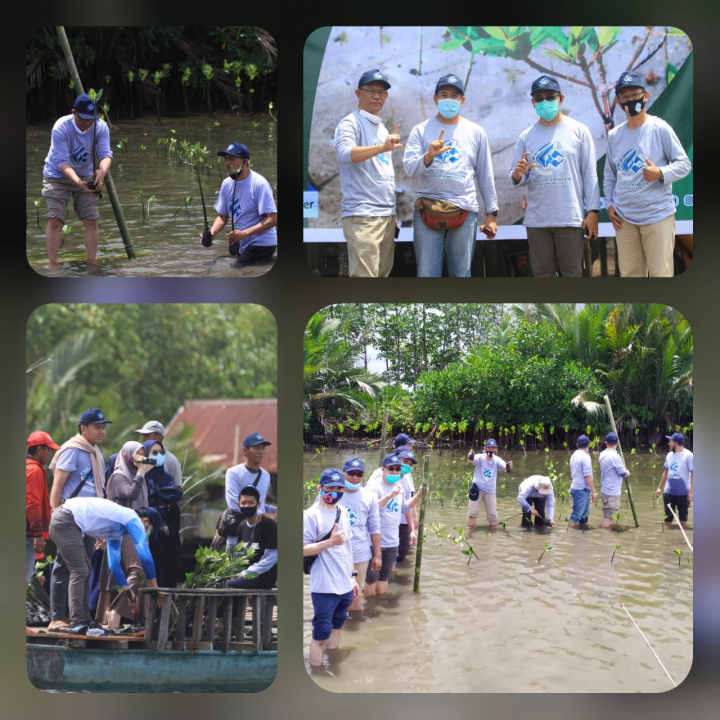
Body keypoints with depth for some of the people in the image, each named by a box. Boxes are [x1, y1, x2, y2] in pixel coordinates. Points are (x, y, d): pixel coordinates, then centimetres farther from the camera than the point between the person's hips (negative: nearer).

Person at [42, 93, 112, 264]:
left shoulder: (101, 127, -18)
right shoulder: (61, 128, -28)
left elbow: (106, 154, -25)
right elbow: (62, 162, -31)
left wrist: (102, 172, -49)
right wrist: (78, 183, -47)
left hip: (85, 177, 3)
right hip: (57, 176, -3)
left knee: (92, 220, -2)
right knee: (55, 220, -12)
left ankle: (92, 264, 7)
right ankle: (52, 266, -7)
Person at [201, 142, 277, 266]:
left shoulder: (259, 183, -17)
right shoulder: (227, 183, 5)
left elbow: (273, 219, -21)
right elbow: (223, 216, 12)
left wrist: (244, 233, -30)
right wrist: (211, 233, -9)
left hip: (261, 244, -7)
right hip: (241, 245, 7)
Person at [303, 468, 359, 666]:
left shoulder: (343, 512, 10)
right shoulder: (311, 515, -12)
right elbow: (303, 549, -16)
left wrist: (353, 576, 17)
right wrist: (330, 542, -24)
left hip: (345, 585, 7)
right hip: (324, 587, -7)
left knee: (336, 627, 16)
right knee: (321, 632, -4)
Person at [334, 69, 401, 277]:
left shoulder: (382, 128, 20)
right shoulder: (350, 123, -5)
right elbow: (344, 153, -26)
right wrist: (382, 147, -38)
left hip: (387, 215, 8)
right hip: (362, 215, -8)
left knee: (383, 274, 8)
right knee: (365, 275, -15)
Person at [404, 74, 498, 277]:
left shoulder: (476, 132, 10)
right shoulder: (420, 130, 5)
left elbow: (485, 175, 11)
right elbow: (410, 168, -6)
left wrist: (491, 213, 9)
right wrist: (428, 155, -25)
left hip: (465, 211, 1)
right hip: (427, 210, -1)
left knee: (461, 273, 5)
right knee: (427, 273, 0)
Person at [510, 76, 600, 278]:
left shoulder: (579, 130, 3)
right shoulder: (526, 136, 8)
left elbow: (590, 174, 2)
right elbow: (517, 180, 7)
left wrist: (592, 211, -5)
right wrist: (518, 174, -17)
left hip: (571, 218, -2)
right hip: (537, 220, 2)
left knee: (572, 273, 0)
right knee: (542, 274, 7)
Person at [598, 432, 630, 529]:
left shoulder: (602, 455, 6)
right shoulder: (615, 456, -18)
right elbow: (623, 474, -15)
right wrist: (628, 472, 7)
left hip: (605, 490, 8)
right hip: (612, 492, -8)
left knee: (608, 515, 16)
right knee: (608, 516, -5)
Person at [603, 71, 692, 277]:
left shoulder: (660, 128, -4)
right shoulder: (614, 135, 9)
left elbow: (684, 164, -3)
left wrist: (660, 173, -21)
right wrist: (609, 204, 7)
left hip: (658, 215, -4)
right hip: (624, 218, 4)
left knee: (660, 273, -5)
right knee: (629, 274, 8)